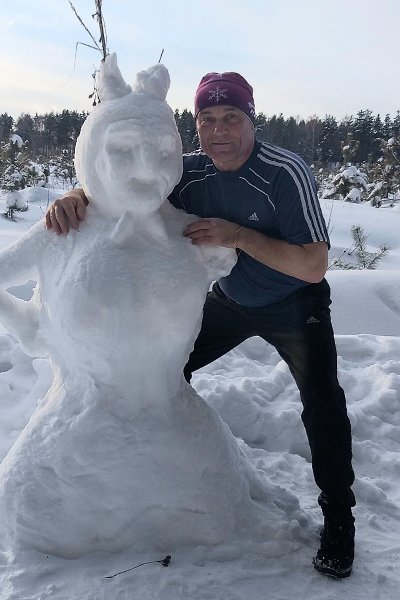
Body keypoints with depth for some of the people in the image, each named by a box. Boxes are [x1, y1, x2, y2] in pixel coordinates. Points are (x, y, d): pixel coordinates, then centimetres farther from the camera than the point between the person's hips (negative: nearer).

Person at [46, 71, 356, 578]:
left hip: (294, 304, -4)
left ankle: (338, 518, 1)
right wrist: (75, 198, -31)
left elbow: (313, 267, -31)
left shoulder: (286, 174, -28)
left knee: (321, 399, -21)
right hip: (230, 299, 5)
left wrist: (239, 235, -39)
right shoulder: (188, 172, -15)